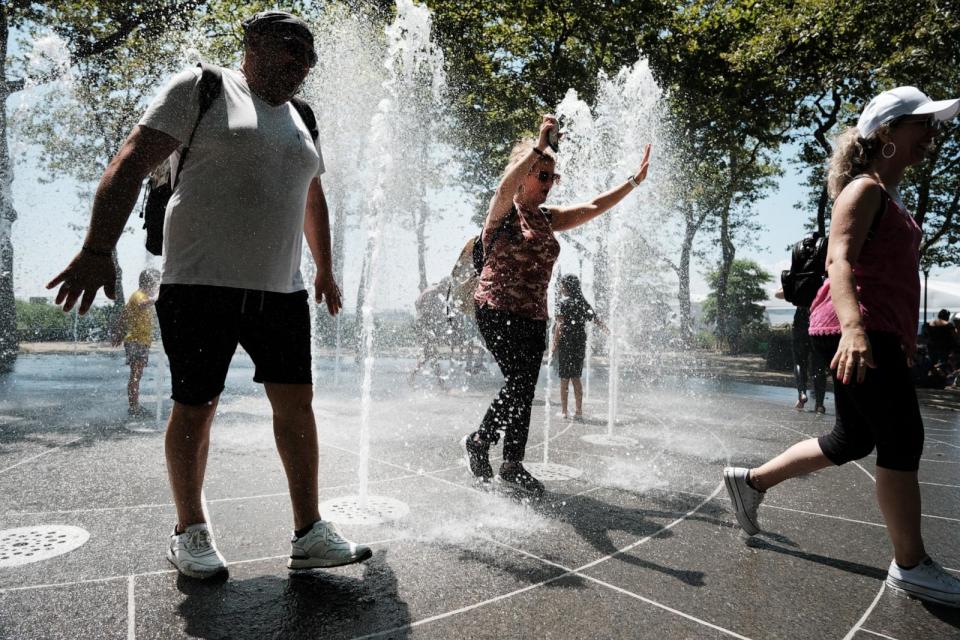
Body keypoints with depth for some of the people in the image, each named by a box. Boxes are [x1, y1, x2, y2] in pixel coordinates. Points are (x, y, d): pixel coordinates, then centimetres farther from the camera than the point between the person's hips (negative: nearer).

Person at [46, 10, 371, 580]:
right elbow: (130, 164, -7)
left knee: (297, 402, 0)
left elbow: (313, 200, 29)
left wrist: (325, 270, 28)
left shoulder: (300, 121, 18)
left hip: (280, 291, 6)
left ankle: (310, 533, 8)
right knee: (196, 407, 3)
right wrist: (98, 250, -16)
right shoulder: (201, 89, 0)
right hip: (203, 283, -5)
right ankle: (190, 533, 20)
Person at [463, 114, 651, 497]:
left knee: (525, 390, 5)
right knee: (519, 381, -16)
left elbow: (594, 207, 13)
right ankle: (479, 441, 6)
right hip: (497, 311, -7)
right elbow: (507, 185, -27)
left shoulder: (548, 218, 13)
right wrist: (540, 145, -32)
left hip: (533, 318, 7)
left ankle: (513, 465, 15)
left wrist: (635, 181, 10)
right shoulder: (503, 212, -5)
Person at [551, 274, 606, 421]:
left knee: (564, 378, 2)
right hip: (580, 343, 5)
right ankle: (579, 411, 14)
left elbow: (560, 325, -14)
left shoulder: (565, 303, -9)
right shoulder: (583, 303, 7)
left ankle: (564, 411, 6)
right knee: (576, 378, 13)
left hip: (566, 343, -5)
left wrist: (555, 344, -9)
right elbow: (597, 320, 15)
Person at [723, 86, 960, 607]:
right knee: (903, 440, -5)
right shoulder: (865, 189, -8)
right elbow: (839, 259, -24)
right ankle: (911, 567, 9)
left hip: (878, 332, 10)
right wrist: (853, 325, -39)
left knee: (853, 440, 13)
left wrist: (903, 333, 30)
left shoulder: (889, 196, 22)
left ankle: (750, 480, 23)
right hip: (857, 331, -10)